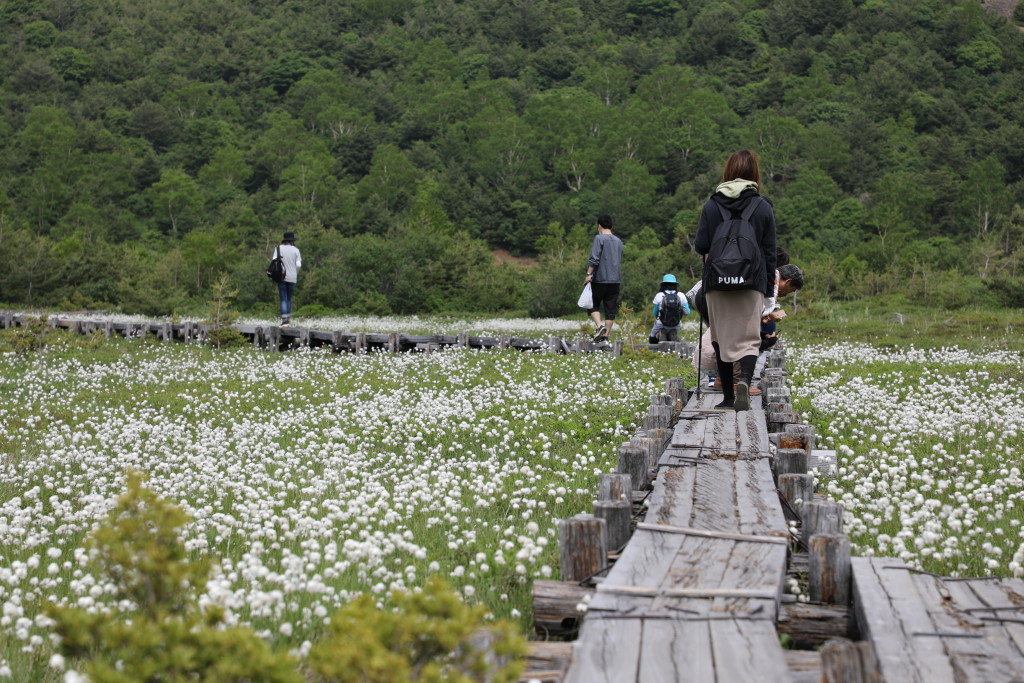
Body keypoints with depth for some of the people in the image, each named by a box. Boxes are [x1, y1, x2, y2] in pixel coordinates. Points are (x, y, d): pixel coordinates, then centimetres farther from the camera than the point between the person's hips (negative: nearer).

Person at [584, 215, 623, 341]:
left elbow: (594, 259, -15)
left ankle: (599, 326, -13)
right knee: (610, 309, 4)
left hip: (600, 279, -5)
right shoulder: (618, 241, 15)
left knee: (593, 305, 7)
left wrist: (589, 274, -13)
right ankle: (605, 335, 3)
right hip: (615, 280, 5)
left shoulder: (599, 238, -6)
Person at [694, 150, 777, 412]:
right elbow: (769, 252, 3)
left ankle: (728, 396, 15)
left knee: (722, 339, 12)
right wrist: (769, 287, 10)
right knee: (749, 338, 1)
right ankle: (745, 380, -26)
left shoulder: (711, 206, -1)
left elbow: (701, 247, -3)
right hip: (752, 283, -1)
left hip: (717, 283, 1)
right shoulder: (763, 208, 0)